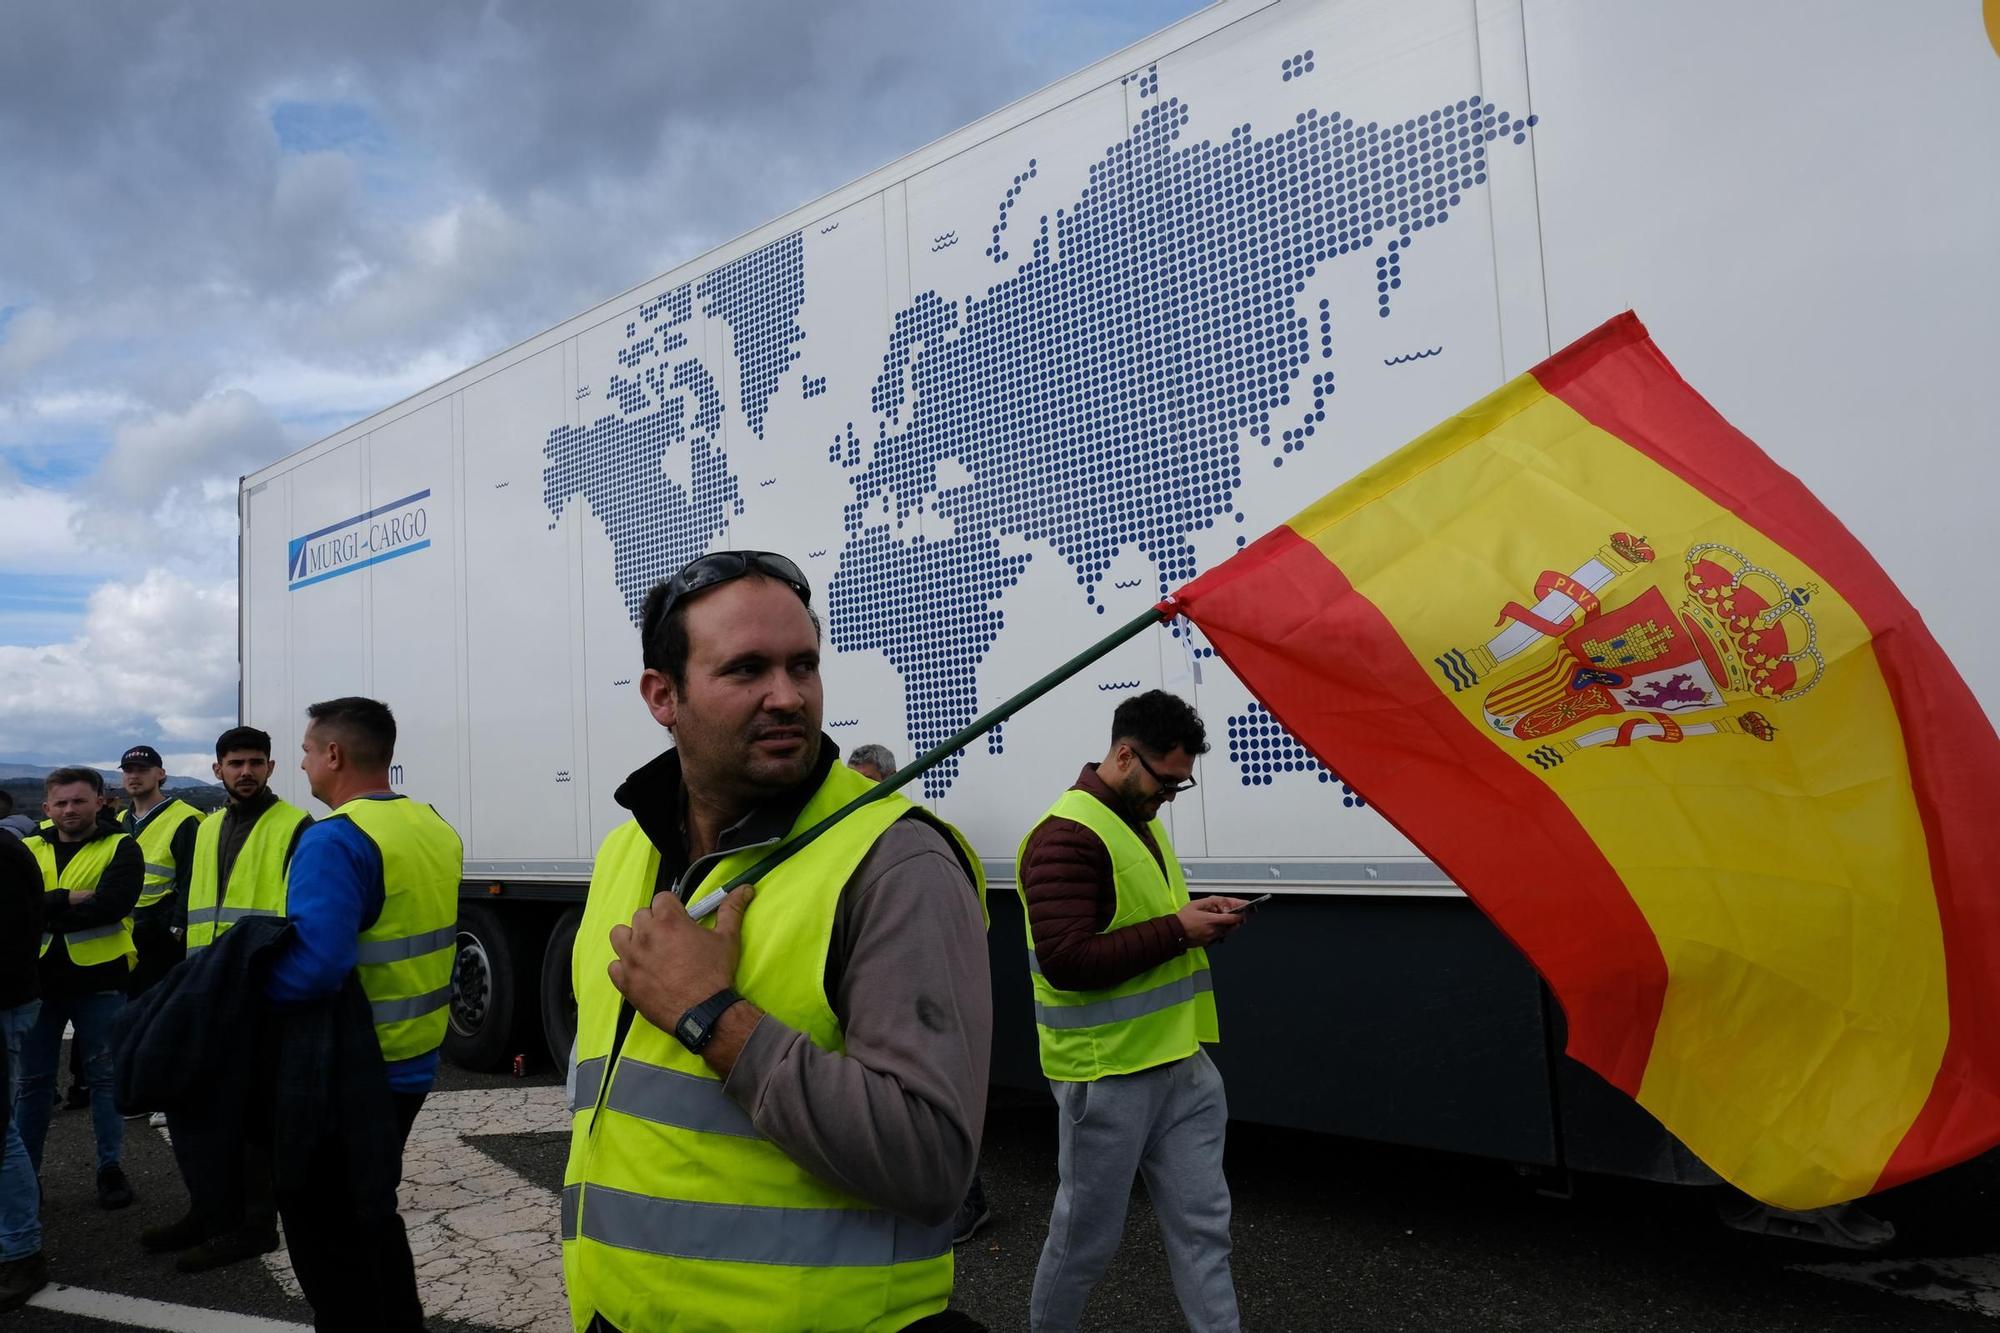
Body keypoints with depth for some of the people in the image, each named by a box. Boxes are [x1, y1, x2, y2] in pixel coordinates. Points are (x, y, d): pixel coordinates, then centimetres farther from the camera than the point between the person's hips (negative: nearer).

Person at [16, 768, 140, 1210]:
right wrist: (69, 898, -19)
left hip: (99, 978, -3)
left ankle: (111, 1168, 15)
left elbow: (111, 905, -18)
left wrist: (45, 912, -13)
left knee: (105, 1076, 6)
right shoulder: (28, 851, 8)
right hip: (38, 978, 3)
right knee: (34, 1080, 12)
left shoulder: (120, 849, -2)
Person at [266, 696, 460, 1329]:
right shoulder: (436, 828, 5)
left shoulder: (337, 839, -22)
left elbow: (313, 964, -33)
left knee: (323, 1233, 8)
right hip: (412, 1062, 8)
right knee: (371, 1212, 25)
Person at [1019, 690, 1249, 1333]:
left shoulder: (1140, 819, 11)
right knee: (1088, 1233, 10)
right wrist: (1178, 930, -22)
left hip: (1180, 1063, 8)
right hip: (1107, 1073, -8)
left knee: (1203, 1224, 12)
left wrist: (1200, 916, 3)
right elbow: (1065, 959, -27)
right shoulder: (1068, 835, -20)